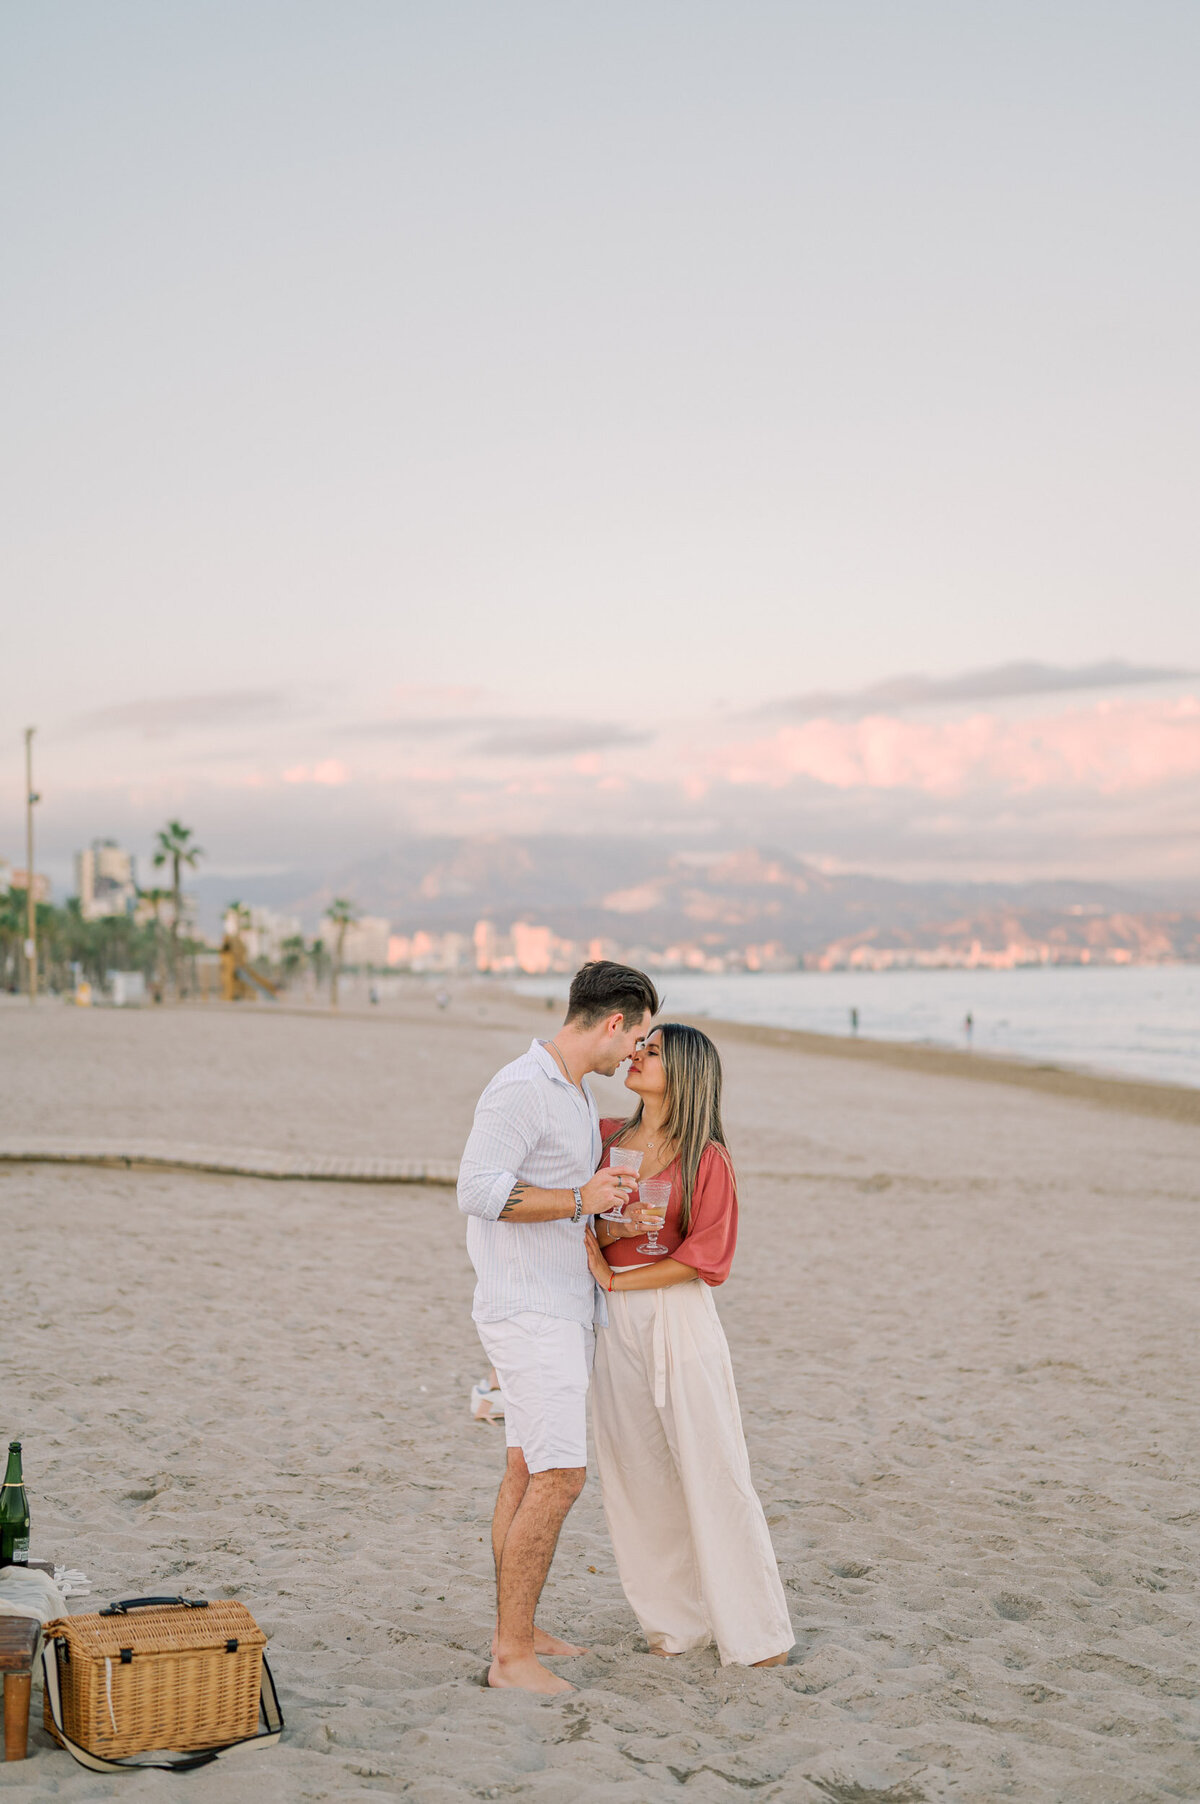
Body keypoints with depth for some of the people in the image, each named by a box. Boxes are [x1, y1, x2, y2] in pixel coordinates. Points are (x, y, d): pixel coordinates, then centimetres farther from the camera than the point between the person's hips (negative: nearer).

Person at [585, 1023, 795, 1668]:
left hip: (680, 1320, -5)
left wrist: (616, 1279, -13)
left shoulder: (707, 1158, -7)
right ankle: (676, 1620, 23)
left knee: (712, 1471, -1)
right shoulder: (608, 1138, 8)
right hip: (616, 1325, 5)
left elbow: (705, 1254, -12)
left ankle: (752, 1629, 11)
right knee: (636, 1474, 9)